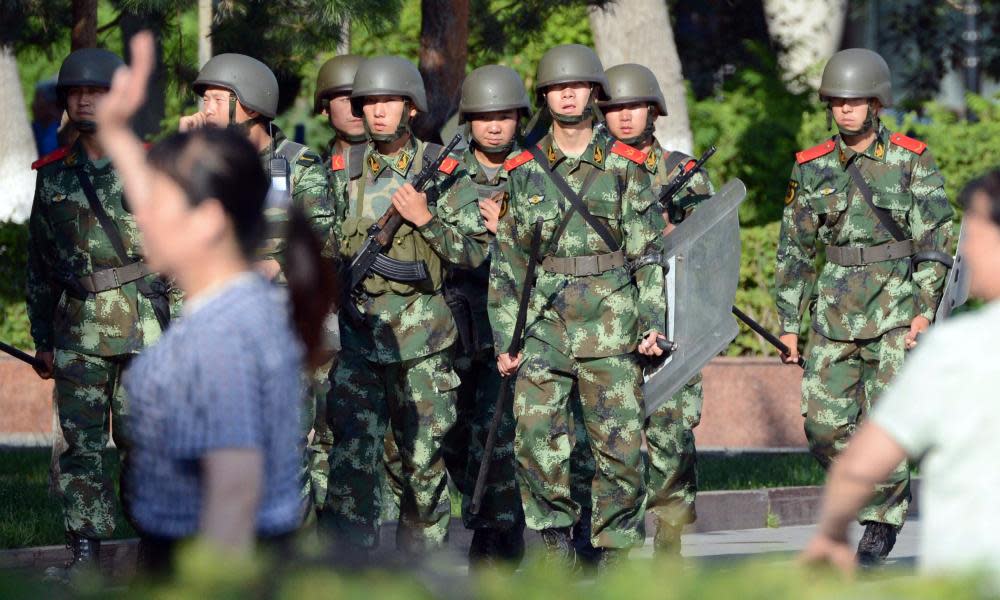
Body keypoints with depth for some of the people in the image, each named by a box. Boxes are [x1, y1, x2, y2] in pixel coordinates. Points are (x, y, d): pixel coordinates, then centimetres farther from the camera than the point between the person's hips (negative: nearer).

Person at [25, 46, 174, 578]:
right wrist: (42, 338, 14)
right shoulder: (53, 175, 12)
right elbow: (39, 263, 17)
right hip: (78, 329, 3)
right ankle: (85, 550, 6)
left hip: (146, 325, -3)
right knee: (81, 441, 1)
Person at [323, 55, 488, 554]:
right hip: (356, 334, 2)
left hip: (420, 338, -2)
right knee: (351, 454, -8)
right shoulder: (344, 171, 10)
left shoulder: (441, 169, 1)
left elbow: (475, 251, -3)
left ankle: (422, 560, 18)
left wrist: (426, 219, -14)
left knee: (424, 459, 5)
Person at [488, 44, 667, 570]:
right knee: (537, 438, -7)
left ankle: (616, 550, 8)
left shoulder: (624, 165, 4)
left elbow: (648, 251, 3)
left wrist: (652, 322, -6)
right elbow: (506, 262, 11)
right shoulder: (523, 171, 9)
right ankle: (555, 542, 5)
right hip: (544, 323, 1)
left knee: (619, 443, -2)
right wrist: (504, 339, 6)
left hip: (610, 323, -1)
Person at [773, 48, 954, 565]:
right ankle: (871, 485, 23)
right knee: (824, 424, -1)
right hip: (836, 308, 3)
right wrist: (788, 321, 8)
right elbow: (794, 248, 11)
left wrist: (925, 309, -12)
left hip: (896, 304, -3)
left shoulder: (913, 161, -2)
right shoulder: (813, 168, 6)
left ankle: (882, 520, 4)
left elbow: (936, 239, -4)